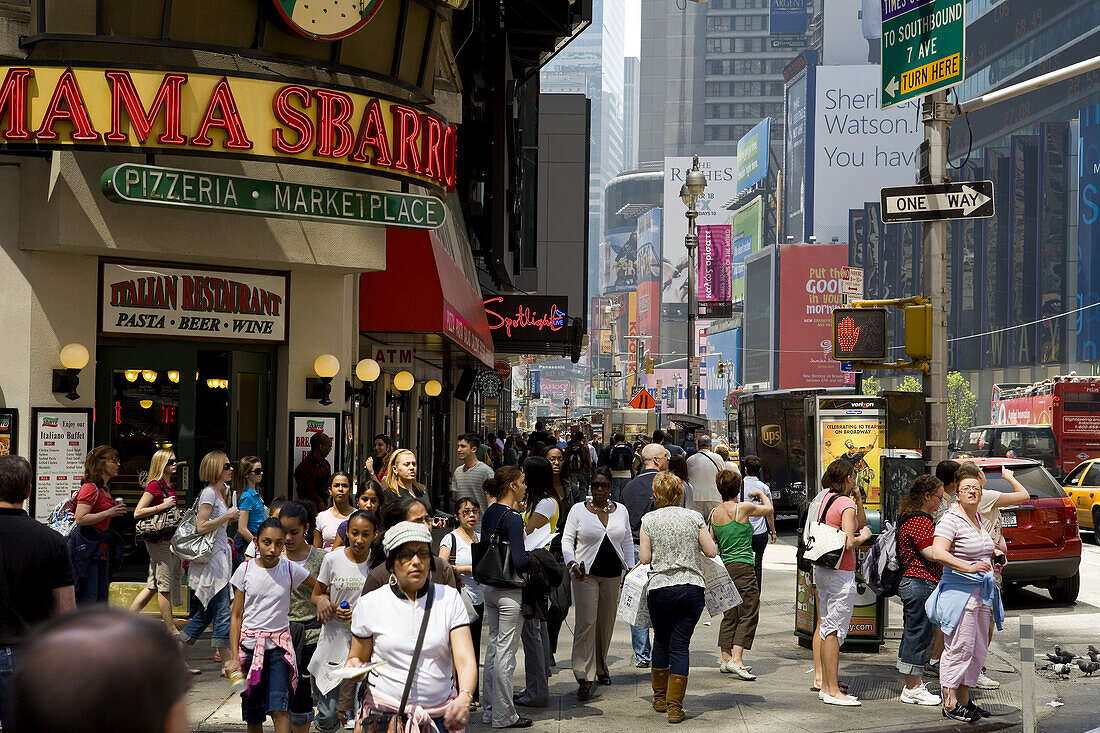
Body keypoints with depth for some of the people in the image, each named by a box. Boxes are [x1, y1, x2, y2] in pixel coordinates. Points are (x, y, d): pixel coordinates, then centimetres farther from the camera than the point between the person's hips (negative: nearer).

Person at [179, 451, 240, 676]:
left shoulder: (221, 492, 16)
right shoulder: (209, 493, -12)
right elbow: (201, 527, -19)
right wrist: (227, 516, -16)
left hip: (220, 555, 10)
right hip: (211, 558, -10)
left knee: (206, 612, 11)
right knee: (222, 612, -7)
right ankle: (227, 663, -4)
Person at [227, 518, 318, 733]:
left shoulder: (290, 569, -3)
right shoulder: (245, 570, -1)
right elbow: (237, 616, 2)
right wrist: (234, 657, -2)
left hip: (279, 645, -1)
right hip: (249, 644, 1)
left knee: (279, 709, -16)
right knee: (253, 715, 7)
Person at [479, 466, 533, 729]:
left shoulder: (490, 513, 6)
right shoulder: (513, 518, -19)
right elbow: (520, 561, -26)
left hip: (489, 587, 8)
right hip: (510, 590, -8)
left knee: (494, 645, 15)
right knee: (506, 650, -1)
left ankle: (490, 709, 22)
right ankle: (504, 715, 6)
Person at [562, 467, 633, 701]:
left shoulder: (621, 510, 8)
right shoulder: (578, 510, -1)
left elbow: (627, 541, 15)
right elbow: (567, 540, 0)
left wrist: (630, 569, 9)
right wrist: (571, 563, -15)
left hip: (613, 574, 4)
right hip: (586, 574, -4)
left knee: (606, 623, 11)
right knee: (586, 622, -12)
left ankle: (600, 668, 29)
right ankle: (584, 677, -14)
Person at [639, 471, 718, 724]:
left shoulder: (649, 520, -1)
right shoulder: (694, 517, 2)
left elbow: (644, 558, -3)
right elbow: (711, 551, 1)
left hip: (660, 589, 0)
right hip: (692, 587, 0)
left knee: (661, 640, 18)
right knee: (680, 645, 2)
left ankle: (660, 697, 28)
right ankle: (675, 705, -1)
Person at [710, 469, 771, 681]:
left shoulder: (715, 513, 7)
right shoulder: (743, 508, -10)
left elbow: (711, 542, 14)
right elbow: (769, 509, 8)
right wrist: (760, 494, 25)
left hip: (724, 566, 7)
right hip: (743, 566, -7)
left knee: (730, 615, 14)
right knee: (748, 614, -5)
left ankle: (726, 659, 16)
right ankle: (736, 660, -14)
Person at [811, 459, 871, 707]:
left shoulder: (826, 499, 12)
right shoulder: (846, 504, -14)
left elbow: (860, 524, 21)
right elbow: (850, 542, -22)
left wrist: (859, 500, 9)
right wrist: (864, 536, -3)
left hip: (821, 569, 9)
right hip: (841, 572, -9)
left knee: (824, 625, 18)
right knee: (834, 630, -7)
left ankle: (821, 677, 28)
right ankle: (832, 691, -6)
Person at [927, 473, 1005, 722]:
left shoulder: (979, 520, 16)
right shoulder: (951, 520, -11)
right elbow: (938, 553, -23)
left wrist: (993, 554, 14)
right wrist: (969, 568, -29)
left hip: (982, 592, 9)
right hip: (960, 590, -9)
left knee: (978, 650, 11)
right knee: (958, 649, -8)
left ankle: (964, 699, 19)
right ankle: (950, 704, -2)